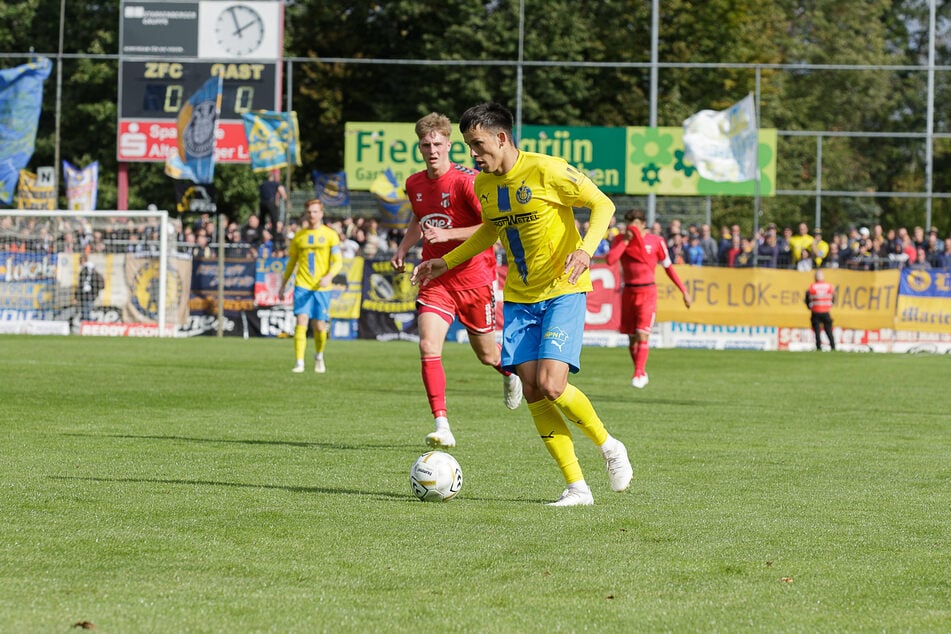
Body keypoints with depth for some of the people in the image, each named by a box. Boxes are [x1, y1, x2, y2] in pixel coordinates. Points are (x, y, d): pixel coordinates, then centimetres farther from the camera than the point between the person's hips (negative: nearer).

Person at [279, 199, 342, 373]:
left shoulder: (330, 235, 2)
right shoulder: (299, 236, 10)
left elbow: (338, 262, -2)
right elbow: (291, 262, 19)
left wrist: (329, 276, -21)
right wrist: (283, 285, 17)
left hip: (322, 287, -1)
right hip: (302, 285, 1)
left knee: (320, 327, 0)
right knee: (302, 321, -14)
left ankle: (319, 357, 28)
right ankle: (299, 362, -14)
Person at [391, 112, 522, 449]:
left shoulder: (466, 180, -16)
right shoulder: (414, 184, 5)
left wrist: (447, 234, -26)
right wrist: (403, 248, 10)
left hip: (473, 276, -4)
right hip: (435, 278, 4)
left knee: (487, 354, 11)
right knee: (428, 348, -16)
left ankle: (511, 372, 49)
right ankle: (442, 427, -16)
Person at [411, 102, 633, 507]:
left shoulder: (546, 170, -16)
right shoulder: (483, 184, 5)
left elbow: (602, 205, -9)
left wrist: (586, 249, -25)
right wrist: (446, 262, 21)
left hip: (563, 291, -6)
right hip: (518, 296, 7)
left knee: (551, 386, -19)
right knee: (532, 393, -4)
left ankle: (608, 447, 9)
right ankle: (576, 487, 3)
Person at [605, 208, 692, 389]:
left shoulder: (656, 242, -2)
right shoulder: (621, 240, 3)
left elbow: (668, 267, 7)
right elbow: (610, 260, -13)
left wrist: (683, 291, 8)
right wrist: (625, 241, -15)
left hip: (647, 291, -3)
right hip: (628, 291, 3)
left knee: (642, 335, -14)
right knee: (632, 338, 7)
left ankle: (638, 375, -13)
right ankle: (642, 373, 21)